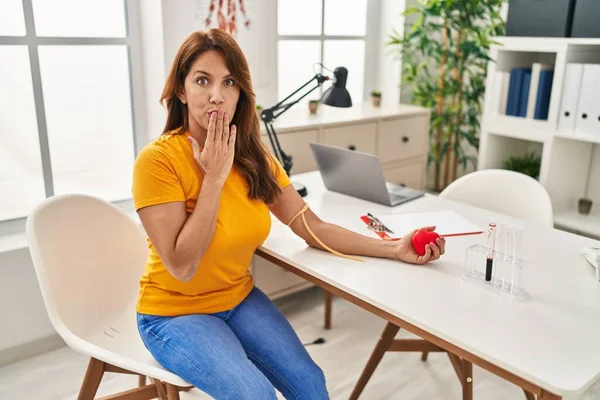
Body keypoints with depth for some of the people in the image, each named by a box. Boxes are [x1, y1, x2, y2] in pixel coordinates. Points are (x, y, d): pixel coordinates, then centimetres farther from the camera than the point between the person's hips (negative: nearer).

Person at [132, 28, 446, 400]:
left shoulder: (255, 156, -4)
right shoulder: (158, 160, -22)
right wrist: (214, 177, -27)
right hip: (175, 313, -4)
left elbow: (312, 228, -6)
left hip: (240, 299, 5)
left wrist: (395, 249, -15)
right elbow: (182, 266, -24)